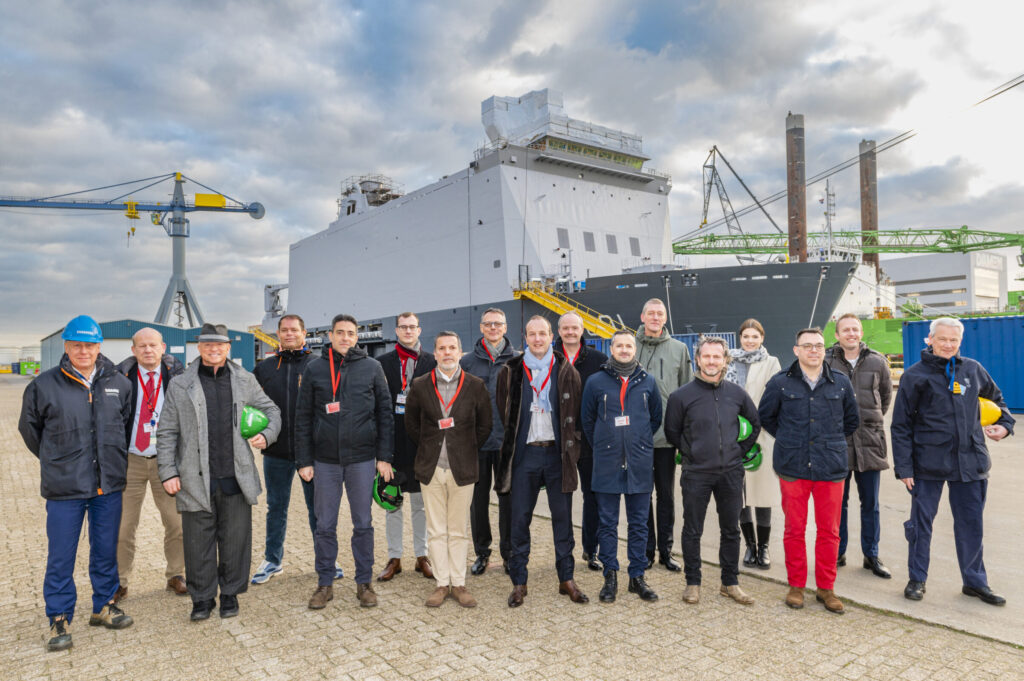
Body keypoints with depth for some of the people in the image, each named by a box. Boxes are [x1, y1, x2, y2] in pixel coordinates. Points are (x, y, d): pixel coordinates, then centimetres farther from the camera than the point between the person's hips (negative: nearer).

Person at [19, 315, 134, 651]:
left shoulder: (118, 383, 1)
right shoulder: (44, 385, -6)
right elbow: (29, 427, 8)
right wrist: (55, 461, 12)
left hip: (109, 485, 3)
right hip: (64, 487, -2)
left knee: (106, 550, 13)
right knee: (60, 556, 5)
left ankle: (104, 606, 29)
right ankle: (60, 619, 20)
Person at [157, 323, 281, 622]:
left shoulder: (245, 381, 8)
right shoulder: (180, 385, 4)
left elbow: (271, 410, 17)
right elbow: (167, 432, 4)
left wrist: (267, 435, -3)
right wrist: (167, 472, -2)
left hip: (236, 479, 1)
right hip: (197, 480, -1)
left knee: (235, 539, 9)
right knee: (199, 542, 7)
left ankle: (230, 594, 27)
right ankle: (202, 598, 25)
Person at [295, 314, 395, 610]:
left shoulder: (371, 367, 2)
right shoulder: (314, 369, 4)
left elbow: (385, 413, 4)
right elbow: (303, 417, 5)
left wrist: (384, 456, -1)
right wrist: (304, 460, 0)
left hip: (362, 458, 0)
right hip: (325, 460, 1)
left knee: (363, 524, 9)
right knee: (325, 525, 9)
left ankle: (364, 583, 22)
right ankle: (324, 584, 24)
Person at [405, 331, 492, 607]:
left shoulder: (475, 386, -1)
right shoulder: (420, 385, 1)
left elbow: (484, 425, 9)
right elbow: (411, 423, 13)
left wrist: (468, 449, 7)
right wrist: (427, 449, 10)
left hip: (462, 468, -1)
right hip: (431, 469, 1)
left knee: (458, 531, 7)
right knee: (436, 531, 8)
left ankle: (458, 584, 19)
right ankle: (442, 583, 19)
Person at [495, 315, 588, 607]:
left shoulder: (566, 371, 4)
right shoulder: (511, 372, 4)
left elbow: (575, 416, 7)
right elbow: (502, 413, 8)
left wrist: (571, 449, 1)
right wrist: (510, 446, 4)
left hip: (557, 453, 0)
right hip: (524, 454, 0)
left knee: (563, 517, 8)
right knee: (519, 519, 4)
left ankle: (566, 578, 21)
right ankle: (519, 581, 17)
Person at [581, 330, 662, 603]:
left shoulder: (648, 382, 6)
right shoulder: (596, 381, 1)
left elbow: (656, 418, 16)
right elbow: (587, 420, 9)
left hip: (640, 465, 1)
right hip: (607, 465, -1)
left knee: (639, 524, 9)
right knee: (607, 523, 5)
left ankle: (637, 576, 20)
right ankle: (610, 576, 16)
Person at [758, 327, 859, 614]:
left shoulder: (841, 383, 5)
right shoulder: (780, 383, -1)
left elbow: (852, 420, 19)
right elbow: (764, 416, 12)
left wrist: (831, 440, 14)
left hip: (831, 467, 2)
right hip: (793, 467, -1)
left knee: (829, 530, 7)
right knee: (794, 529, 6)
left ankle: (826, 587, 22)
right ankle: (796, 585, 20)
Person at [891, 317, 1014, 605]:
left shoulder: (973, 370, 6)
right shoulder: (915, 376, -5)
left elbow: (995, 397, 27)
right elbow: (901, 426, -4)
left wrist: (1004, 424, 10)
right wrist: (903, 467, -8)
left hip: (970, 461, 3)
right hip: (928, 463, -3)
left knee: (971, 523, 12)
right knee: (921, 522, 7)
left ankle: (975, 581, 28)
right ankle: (917, 578, 21)